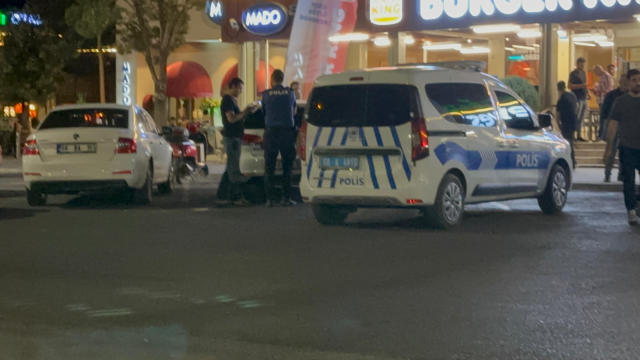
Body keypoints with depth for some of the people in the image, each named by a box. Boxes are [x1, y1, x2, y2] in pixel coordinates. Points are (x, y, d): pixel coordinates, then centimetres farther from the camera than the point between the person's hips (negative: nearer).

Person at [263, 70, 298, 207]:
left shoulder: (266, 94, 0)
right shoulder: (290, 93, 5)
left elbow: (264, 112, 13)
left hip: (271, 131, -1)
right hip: (287, 131, 1)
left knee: (269, 166, 4)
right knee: (287, 166, 6)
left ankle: (269, 199, 0)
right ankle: (286, 198, 2)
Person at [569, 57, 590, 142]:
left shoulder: (583, 73, 17)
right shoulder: (573, 74, -7)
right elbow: (570, 86, -14)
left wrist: (587, 93, 11)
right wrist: (581, 85, -23)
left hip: (583, 98, 8)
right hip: (577, 98, -8)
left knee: (581, 118, 10)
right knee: (576, 117, -10)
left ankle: (579, 135, 14)